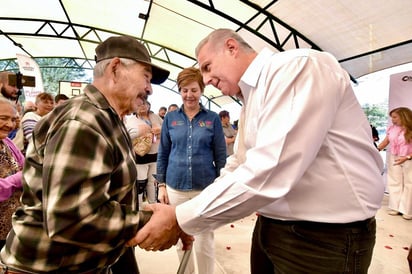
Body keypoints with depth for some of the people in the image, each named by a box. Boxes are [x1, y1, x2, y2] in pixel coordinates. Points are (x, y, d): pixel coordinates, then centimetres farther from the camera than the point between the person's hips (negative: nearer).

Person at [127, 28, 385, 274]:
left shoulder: (298, 67, -18)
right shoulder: (251, 99, 12)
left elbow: (269, 173, -29)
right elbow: (238, 165, 16)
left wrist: (180, 218, -19)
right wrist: (185, 221, 9)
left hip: (324, 236, -8)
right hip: (270, 227, 8)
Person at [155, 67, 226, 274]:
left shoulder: (213, 119, -1)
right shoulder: (170, 118, 3)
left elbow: (221, 156, 1)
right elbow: (162, 154, 6)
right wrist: (161, 185, 3)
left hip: (205, 188, -2)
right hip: (176, 188, 2)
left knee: (204, 240, 8)